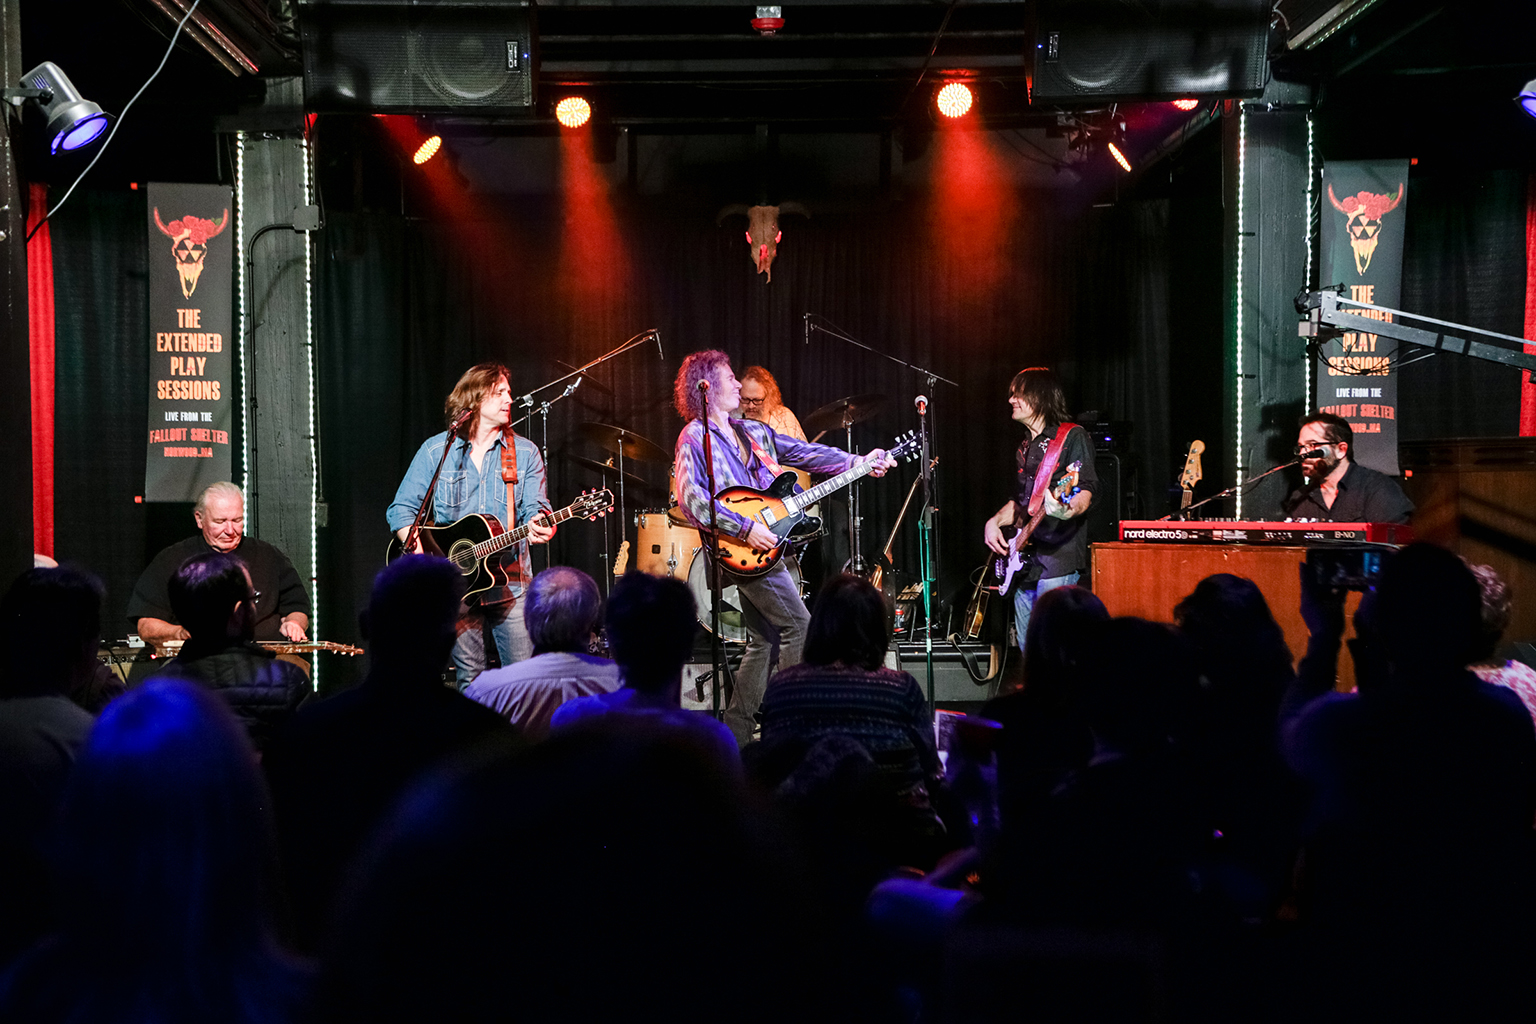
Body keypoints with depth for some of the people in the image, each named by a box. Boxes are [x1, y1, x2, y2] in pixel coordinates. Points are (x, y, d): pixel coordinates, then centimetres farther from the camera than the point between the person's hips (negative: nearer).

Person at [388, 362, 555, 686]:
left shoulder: (525, 452, 5)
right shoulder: (436, 450, 3)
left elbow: (534, 505, -3)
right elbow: (401, 509, 2)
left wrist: (539, 525, -27)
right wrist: (421, 555, -12)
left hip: (508, 580, 0)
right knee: (470, 677, 4)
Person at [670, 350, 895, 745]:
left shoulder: (753, 431, 17)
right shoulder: (695, 438, -7)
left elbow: (805, 452, 14)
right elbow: (691, 500, -19)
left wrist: (859, 463, 4)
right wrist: (746, 528, -23)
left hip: (764, 545, 9)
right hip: (741, 549, -9)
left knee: (765, 638, 10)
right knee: (798, 623, -10)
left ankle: (735, 733, 15)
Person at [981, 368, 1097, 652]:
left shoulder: (1072, 437, -3)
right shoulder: (1024, 448, 21)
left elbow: (1086, 490, -14)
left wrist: (1069, 509, -35)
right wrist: (995, 521, 11)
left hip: (1058, 557, -8)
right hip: (1024, 559, 8)